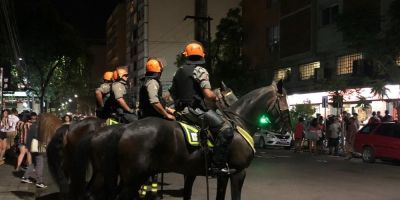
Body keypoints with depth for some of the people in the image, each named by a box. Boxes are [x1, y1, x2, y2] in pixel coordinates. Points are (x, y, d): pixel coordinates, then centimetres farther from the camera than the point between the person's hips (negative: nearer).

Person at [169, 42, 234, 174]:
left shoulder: (179, 71, 14)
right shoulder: (200, 70, -9)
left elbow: (172, 93, 21)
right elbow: (208, 94, -19)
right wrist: (216, 98, 0)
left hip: (181, 110, 9)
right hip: (195, 110, -9)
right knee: (226, 129, -14)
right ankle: (218, 165, -20)